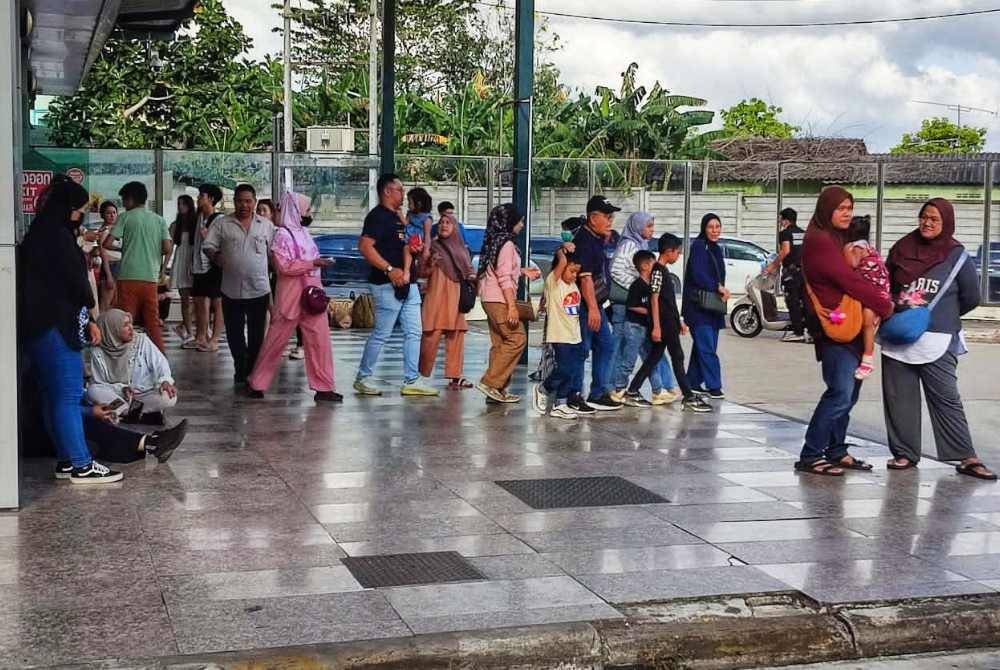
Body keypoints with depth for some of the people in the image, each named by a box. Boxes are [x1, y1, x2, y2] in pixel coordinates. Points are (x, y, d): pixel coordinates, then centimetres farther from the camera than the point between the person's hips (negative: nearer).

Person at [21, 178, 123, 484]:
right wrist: (88, 317, 6)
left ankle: (66, 459, 18)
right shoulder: (57, 237, -15)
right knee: (68, 394, -8)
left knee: (53, 395, 12)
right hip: (56, 325, -10)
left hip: (36, 325, 10)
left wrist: (85, 321, 13)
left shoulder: (39, 234, 16)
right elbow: (76, 282, -13)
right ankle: (81, 466, -6)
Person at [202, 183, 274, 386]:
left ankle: (253, 372, 16)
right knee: (234, 333, 9)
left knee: (257, 335, 5)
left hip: (259, 289, 0)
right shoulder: (222, 224, 3)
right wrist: (216, 257, -17)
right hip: (232, 290, 0)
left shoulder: (266, 225, 6)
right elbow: (208, 246, 1)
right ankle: (240, 370, 25)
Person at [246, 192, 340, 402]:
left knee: (320, 341, 1)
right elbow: (284, 266, -20)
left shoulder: (304, 233, 15)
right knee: (276, 342, 3)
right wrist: (313, 263, -22)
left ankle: (324, 387, 5)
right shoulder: (282, 234, -11)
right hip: (291, 297, -7)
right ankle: (256, 383, 16)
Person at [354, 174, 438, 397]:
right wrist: (389, 269, -24)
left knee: (413, 332, 7)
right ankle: (362, 378, 10)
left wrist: (407, 271, -3)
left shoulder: (398, 217, 19)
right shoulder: (378, 216, -10)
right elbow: (365, 246, -21)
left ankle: (411, 381, 11)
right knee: (381, 334, -3)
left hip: (408, 284, 9)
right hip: (388, 286, -9)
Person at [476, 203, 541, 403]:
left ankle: (497, 389, 11)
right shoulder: (507, 244, -13)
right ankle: (490, 382, -10)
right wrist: (512, 306, -20)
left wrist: (523, 272, 20)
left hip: (490, 299, 10)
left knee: (500, 343, 10)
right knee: (517, 338, -8)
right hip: (499, 299, -10)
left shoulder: (494, 242, 15)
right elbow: (505, 278, -19)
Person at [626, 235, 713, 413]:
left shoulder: (663, 270, 17)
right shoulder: (658, 270, -12)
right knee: (677, 358, -5)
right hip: (663, 325, -10)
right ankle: (689, 398, -2)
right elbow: (654, 299, -17)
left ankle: (632, 393, 12)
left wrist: (679, 321, 23)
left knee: (654, 357, 10)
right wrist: (656, 326, -21)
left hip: (669, 324, 10)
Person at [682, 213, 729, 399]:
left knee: (702, 346, 10)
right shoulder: (698, 246, -9)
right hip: (698, 305, -8)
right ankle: (713, 386, -11)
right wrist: (718, 287, -18)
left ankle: (693, 383, 17)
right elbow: (698, 274, -18)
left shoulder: (716, 249, 18)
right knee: (707, 347, -10)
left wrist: (722, 290, 4)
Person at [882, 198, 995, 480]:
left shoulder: (957, 256, -2)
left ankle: (966, 458, 1)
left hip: (936, 342, -3)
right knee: (898, 398, 5)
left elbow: (971, 297, 5)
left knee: (946, 399, -4)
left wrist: (942, 316, 8)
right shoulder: (902, 249, 6)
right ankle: (905, 453, 15)